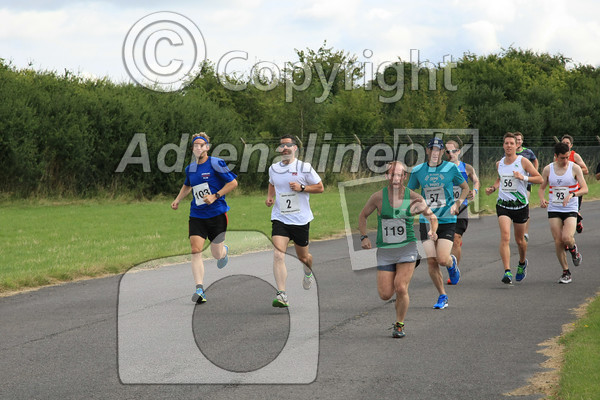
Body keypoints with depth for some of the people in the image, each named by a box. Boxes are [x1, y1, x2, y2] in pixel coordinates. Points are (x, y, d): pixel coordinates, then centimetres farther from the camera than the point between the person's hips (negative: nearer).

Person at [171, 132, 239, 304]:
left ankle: (224, 250, 43)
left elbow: (233, 182, -8)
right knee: (195, 250, -13)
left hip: (217, 214, -4)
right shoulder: (190, 168, 9)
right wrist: (177, 200, 16)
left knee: (217, 254, 4)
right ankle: (199, 289, -16)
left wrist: (215, 196, -15)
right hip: (196, 215, 4)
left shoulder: (216, 164, -8)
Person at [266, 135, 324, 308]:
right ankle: (281, 295, -24)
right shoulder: (273, 169, 7)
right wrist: (270, 197, 8)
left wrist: (302, 188, -15)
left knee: (303, 257, 14)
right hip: (279, 218, 1)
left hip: (300, 220, -1)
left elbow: (320, 187, 1)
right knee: (278, 255, -19)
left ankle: (308, 271, 53)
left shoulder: (304, 168, -4)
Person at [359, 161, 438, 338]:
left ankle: (399, 325, 6)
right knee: (385, 295, -4)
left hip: (407, 248, -1)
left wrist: (432, 231, -12)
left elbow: (432, 217, 8)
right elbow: (363, 216, 12)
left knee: (401, 289, -16)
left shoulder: (414, 198, -4)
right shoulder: (378, 197, -4)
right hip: (385, 250, 1)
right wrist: (364, 237, -1)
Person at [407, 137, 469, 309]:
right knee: (431, 262, -5)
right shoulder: (418, 171, 2)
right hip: (426, 221, 2)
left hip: (447, 221, -2)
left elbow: (465, 188, 12)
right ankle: (442, 296, 12)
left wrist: (457, 204, -3)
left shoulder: (451, 168, -2)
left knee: (442, 259, -14)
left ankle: (452, 263, 24)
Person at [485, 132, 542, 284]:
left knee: (519, 240, 12)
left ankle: (522, 263, 44)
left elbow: (540, 179, -6)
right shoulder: (499, 163, 7)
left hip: (520, 205, -2)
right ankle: (507, 272, -24)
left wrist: (524, 177, -21)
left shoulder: (523, 161, -6)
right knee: (505, 236, -18)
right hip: (503, 205, 2)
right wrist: (493, 188, 8)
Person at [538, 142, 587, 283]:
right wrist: (542, 199, -9)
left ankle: (573, 249, 16)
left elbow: (585, 189, -8)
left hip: (570, 209, -2)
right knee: (558, 241, -4)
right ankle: (566, 272, 10)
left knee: (566, 238, -21)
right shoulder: (548, 169, 1)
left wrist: (571, 194, -26)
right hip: (554, 209, 2)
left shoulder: (575, 168, -5)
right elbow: (541, 188, 12)